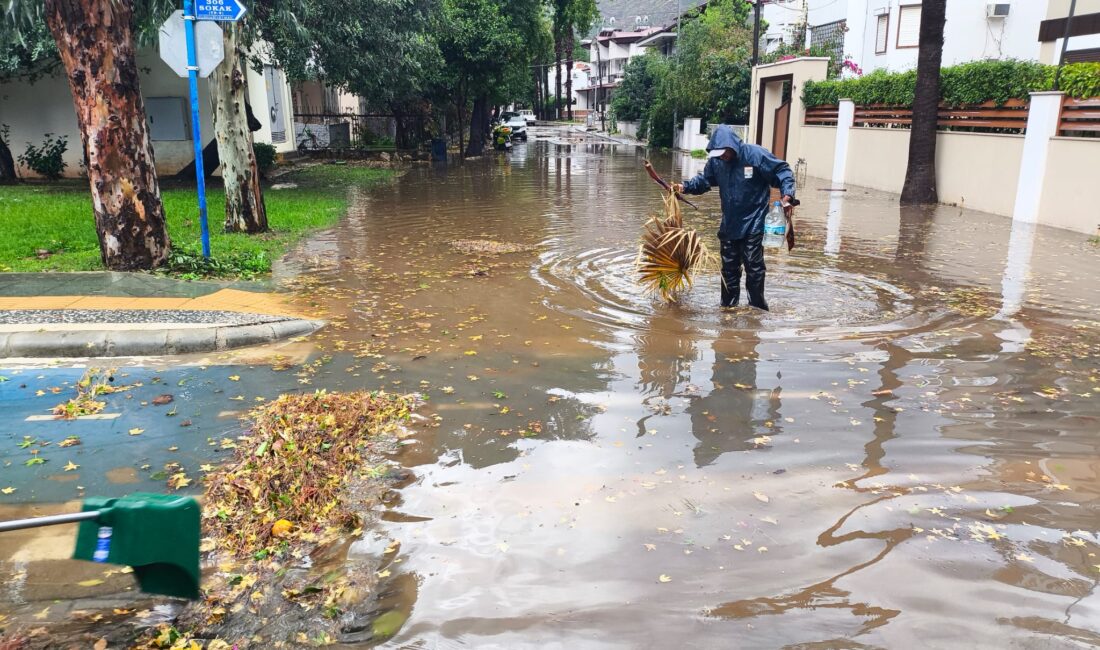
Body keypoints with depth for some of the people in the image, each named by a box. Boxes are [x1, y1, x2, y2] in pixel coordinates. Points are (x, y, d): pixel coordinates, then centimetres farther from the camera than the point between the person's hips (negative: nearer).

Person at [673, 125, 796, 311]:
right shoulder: (715, 160, -3)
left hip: (752, 224, -5)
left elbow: (782, 172, -11)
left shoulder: (756, 155, -17)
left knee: (754, 267, -5)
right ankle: (728, 306, 25)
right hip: (729, 224, 5)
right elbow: (704, 180, 9)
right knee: (729, 267, 13)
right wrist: (685, 186, -9)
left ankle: (757, 309, 7)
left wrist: (787, 196, -24)